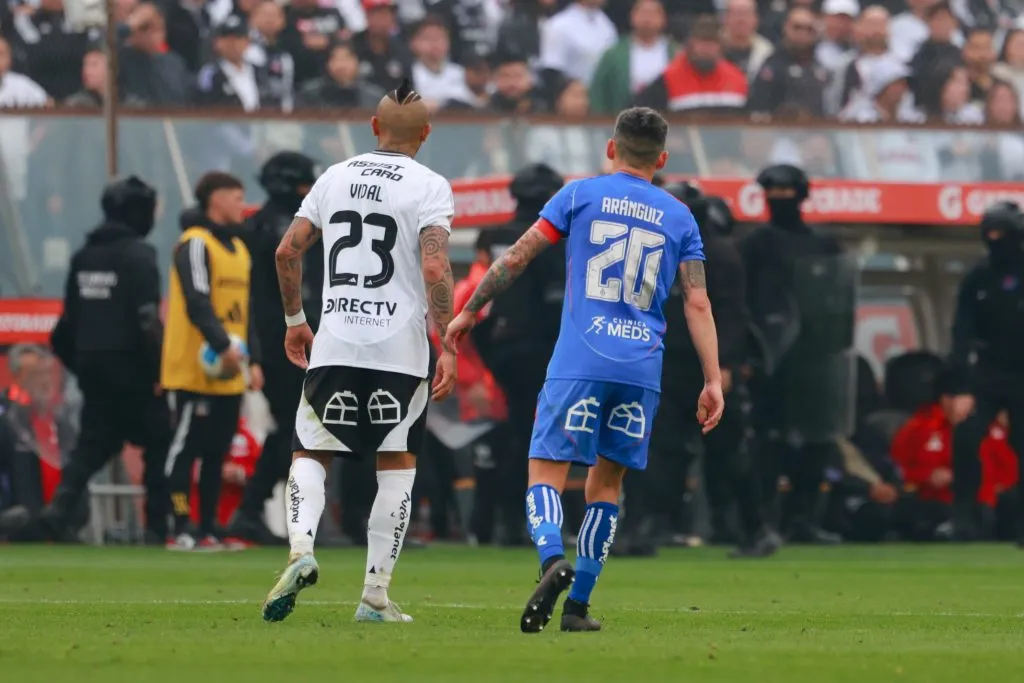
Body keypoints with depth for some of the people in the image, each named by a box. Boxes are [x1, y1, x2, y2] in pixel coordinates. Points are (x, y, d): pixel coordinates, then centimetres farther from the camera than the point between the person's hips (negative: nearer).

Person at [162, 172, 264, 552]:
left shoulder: (238, 249, 20)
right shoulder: (196, 244, -8)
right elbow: (197, 302, -19)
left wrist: (253, 359, 14)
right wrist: (223, 346, -25)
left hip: (229, 376, 8)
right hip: (195, 372, -8)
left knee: (216, 455, 9)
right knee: (185, 448, -6)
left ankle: (208, 531, 12)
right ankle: (180, 531, -6)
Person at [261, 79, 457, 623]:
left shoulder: (335, 177, 10)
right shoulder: (429, 187, -3)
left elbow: (287, 250, 9)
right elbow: (434, 270, -14)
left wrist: (294, 320, 22)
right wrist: (447, 347, -10)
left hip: (334, 346, 3)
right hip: (400, 350, -3)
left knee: (310, 455, 13)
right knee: (397, 469, 9)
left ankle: (300, 550, -14)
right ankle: (375, 595, 6)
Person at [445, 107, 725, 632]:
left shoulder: (581, 194, 7)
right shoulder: (679, 218, 13)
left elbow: (517, 257, 4)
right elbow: (697, 302, 7)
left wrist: (469, 312, 15)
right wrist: (713, 380, 7)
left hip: (579, 363, -3)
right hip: (642, 369, 3)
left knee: (546, 473, -3)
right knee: (606, 484, 14)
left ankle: (553, 559, -32)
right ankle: (578, 604, 9)